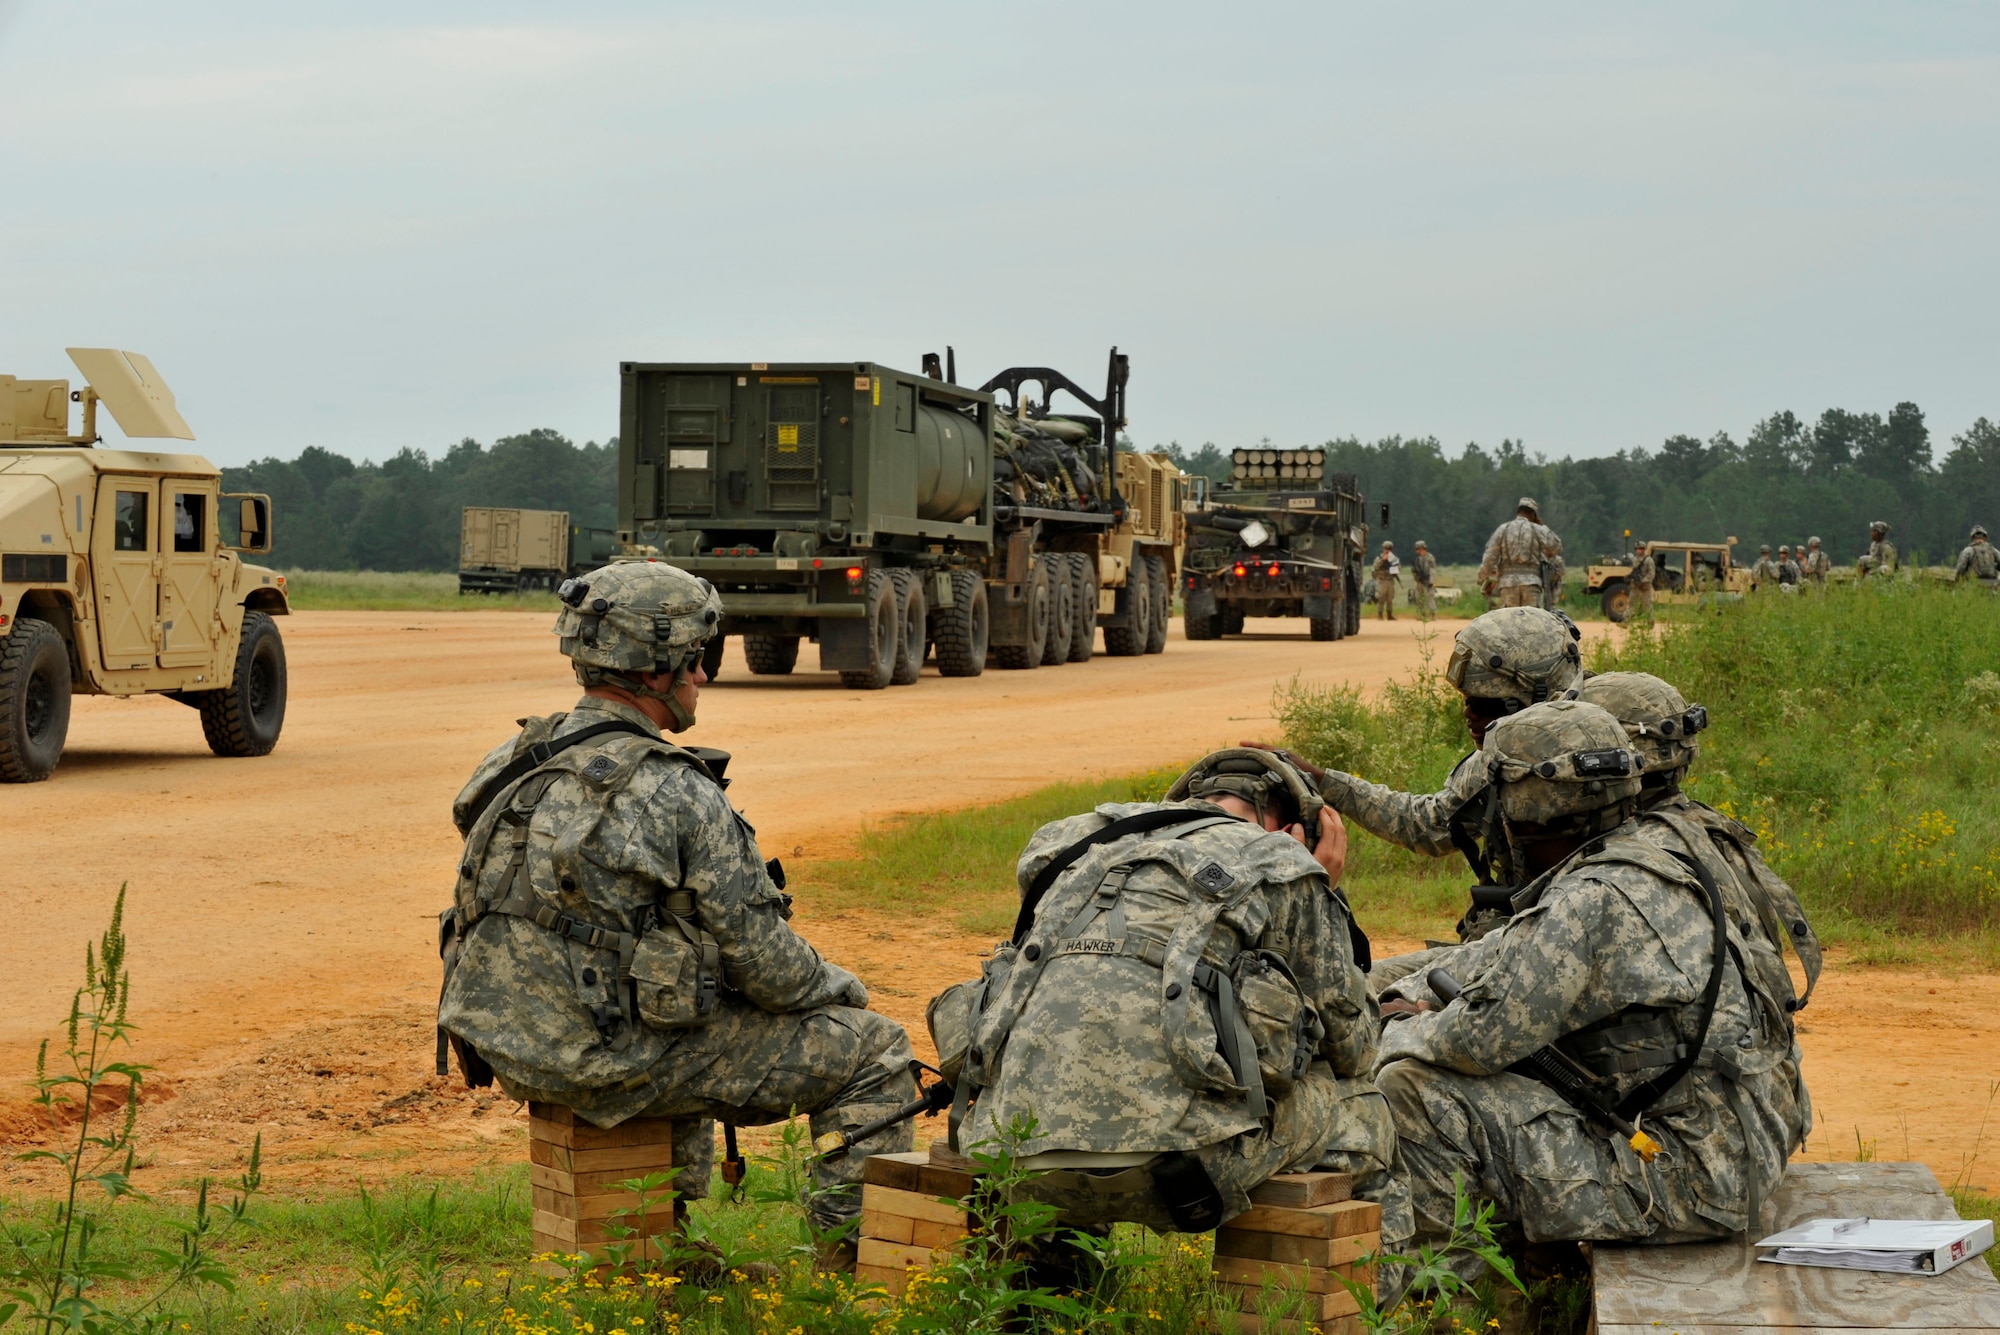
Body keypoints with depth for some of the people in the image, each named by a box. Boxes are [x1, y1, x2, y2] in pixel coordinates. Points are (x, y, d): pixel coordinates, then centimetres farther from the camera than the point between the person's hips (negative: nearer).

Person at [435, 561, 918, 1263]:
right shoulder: (675, 792, -18)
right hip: (607, 1059, -8)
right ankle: (852, 1263, 8)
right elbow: (760, 959, -14)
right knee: (875, 1049, 2)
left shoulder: (515, 762, 7)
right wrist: (835, 985, 7)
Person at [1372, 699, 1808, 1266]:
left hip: (1684, 1180, -10)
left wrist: (1406, 1032, 0)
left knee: (1413, 1085, -12)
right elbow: (1515, 952, 22)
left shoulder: (1593, 901, -22)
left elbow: (1485, 1037, -20)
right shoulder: (1653, 850, 8)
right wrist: (1403, 997, 18)